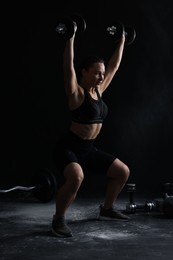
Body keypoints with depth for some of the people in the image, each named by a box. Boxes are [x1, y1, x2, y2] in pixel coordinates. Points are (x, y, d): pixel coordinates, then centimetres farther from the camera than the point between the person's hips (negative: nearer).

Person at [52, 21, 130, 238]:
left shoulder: (98, 90, 6)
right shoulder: (76, 92, -13)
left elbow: (114, 66, 14)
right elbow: (68, 67, -28)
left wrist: (122, 40, 18)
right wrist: (71, 36, -31)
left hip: (89, 148, 8)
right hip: (68, 147, -8)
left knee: (123, 171, 11)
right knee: (76, 177, -37)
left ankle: (107, 209, 29)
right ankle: (58, 219, -17)